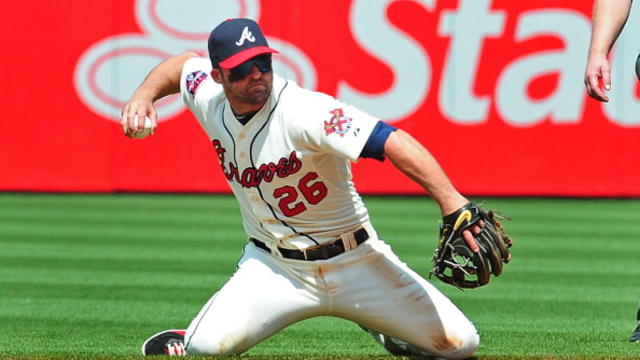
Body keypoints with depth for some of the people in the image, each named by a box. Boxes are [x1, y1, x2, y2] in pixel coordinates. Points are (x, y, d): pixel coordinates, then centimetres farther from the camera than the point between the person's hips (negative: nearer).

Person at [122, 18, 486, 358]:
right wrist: (145, 94, -1)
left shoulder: (305, 111, -26)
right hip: (274, 267, 2)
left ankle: (381, 323, 26)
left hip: (355, 261, -2)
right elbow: (185, 63, 18)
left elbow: (392, 141, -38)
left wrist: (449, 199, -52)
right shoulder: (209, 100, -7)